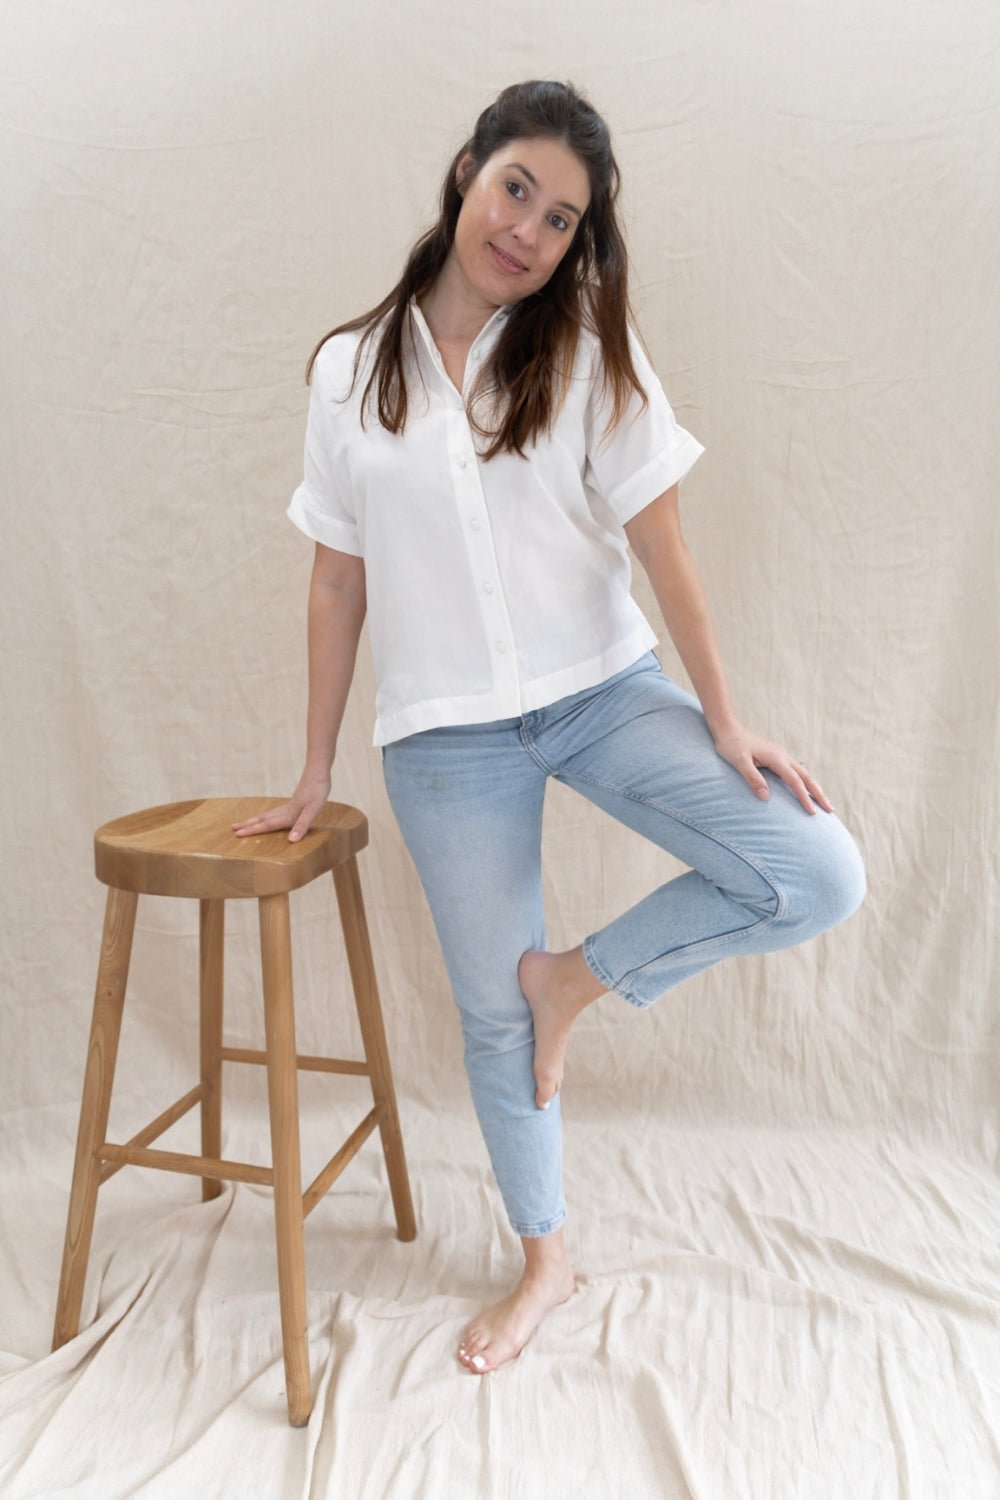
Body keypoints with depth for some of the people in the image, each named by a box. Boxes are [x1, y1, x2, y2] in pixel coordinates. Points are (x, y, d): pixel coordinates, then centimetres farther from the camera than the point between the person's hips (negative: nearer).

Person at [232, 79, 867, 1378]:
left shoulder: (589, 357, 2)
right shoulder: (351, 370, 5)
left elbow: (661, 546, -3)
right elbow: (338, 581, 6)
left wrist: (726, 721, -9)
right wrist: (316, 773, 7)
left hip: (605, 689, 0)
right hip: (447, 732, 0)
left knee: (821, 879, -17)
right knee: (491, 1008, 8)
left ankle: (579, 976, 6)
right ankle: (545, 1259, 33)